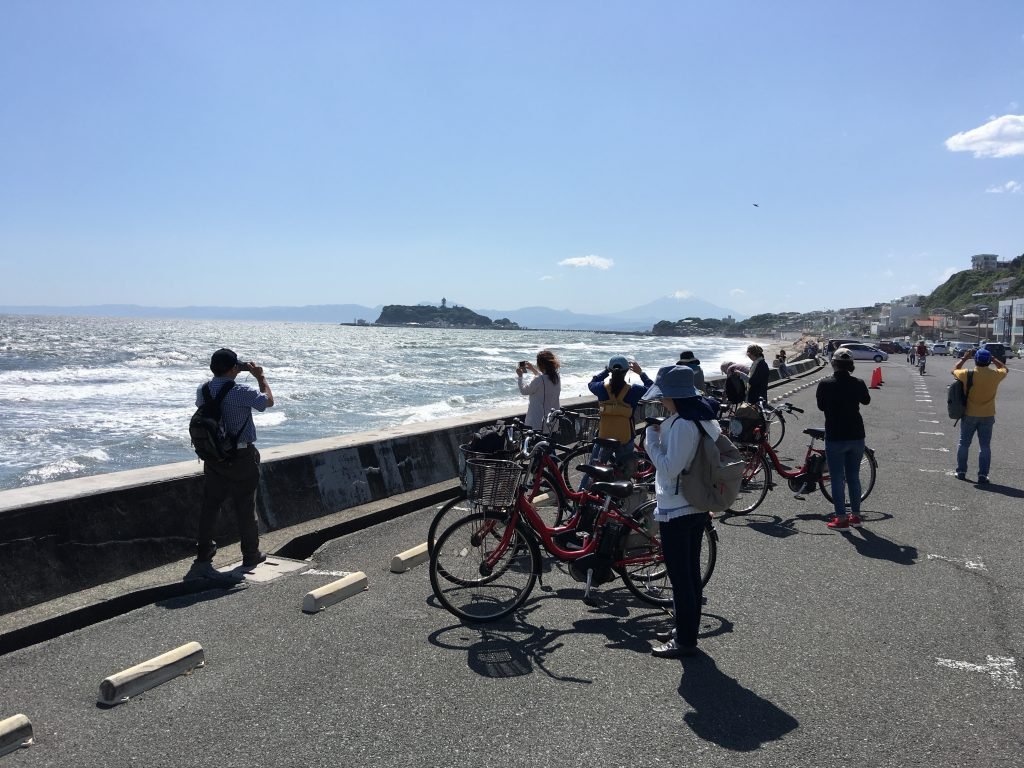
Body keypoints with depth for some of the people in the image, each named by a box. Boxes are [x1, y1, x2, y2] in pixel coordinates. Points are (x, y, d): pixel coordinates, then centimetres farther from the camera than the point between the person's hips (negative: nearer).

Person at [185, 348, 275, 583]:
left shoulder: (203, 390, -1)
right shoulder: (241, 392, -18)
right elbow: (268, 400, -3)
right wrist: (261, 376, 10)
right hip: (242, 457, -5)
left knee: (210, 505, 8)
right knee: (245, 506, 7)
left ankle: (203, 557, 6)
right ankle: (251, 555, 20)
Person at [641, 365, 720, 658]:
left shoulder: (682, 425, -24)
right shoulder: (703, 417, 8)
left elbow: (669, 468, -24)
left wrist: (651, 436, -16)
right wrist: (661, 433, 10)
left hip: (676, 511, -10)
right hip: (697, 507, 10)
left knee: (680, 577, 0)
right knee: (691, 573, 18)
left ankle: (684, 641, 10)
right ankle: (686, 630, 31)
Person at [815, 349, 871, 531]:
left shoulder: (825, 384, -13)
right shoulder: (858, 383, -5)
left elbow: (821, 406, 1)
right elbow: (866, 400, 15)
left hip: (835, 438, -4)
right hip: (856, 436, 4)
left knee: (837, 479, 4)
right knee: (854, 476, 16)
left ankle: (841, 519, 6)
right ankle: (856, 516, 24)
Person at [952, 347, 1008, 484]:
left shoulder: (967, 374, -13)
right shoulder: (995, 375, -9)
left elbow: (954, 370, 8)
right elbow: (1004, 368, 14)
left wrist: (964, 358, 14)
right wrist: (993, 358, 13)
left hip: (969, 415, 0)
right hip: (987, 416, 1)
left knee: (964, 443, 13)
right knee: (985, 446, 7)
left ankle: (961, 471, 17)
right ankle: (983, 475, 5)